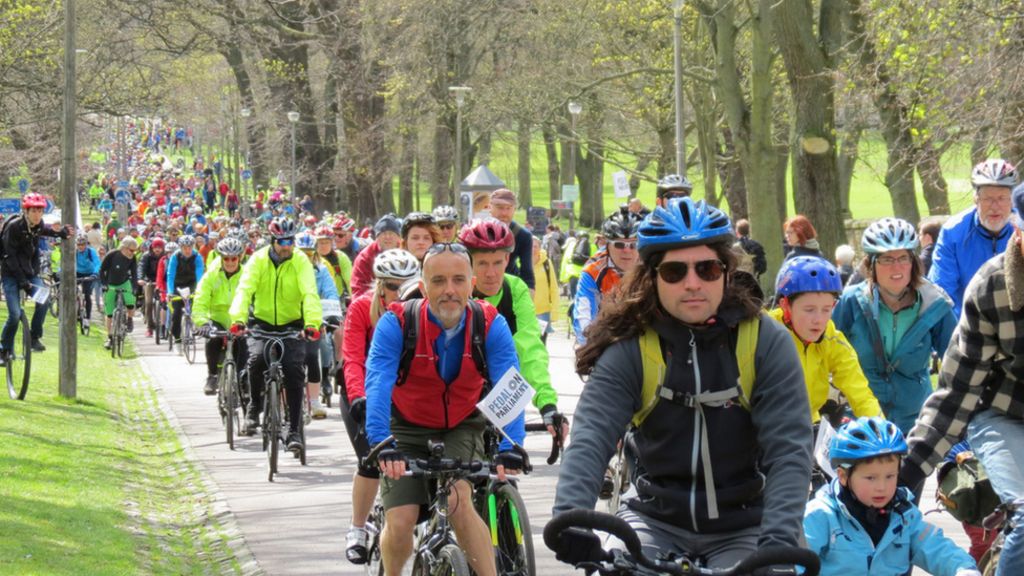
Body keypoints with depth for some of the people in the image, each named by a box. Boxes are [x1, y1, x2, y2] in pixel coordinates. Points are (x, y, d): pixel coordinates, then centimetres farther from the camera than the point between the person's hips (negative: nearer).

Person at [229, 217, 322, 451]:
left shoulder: (301, 262, -12)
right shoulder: (258, 259, -10)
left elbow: (310, 294, -24)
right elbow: (244, 289, -23)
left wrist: (313, 323, -41)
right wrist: (238, 319, -40)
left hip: (292, 324, 0)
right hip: (262, 322, 0)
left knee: (294, 371, -15)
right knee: (257, 358, -26)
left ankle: (294, 430, -7)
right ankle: (254, 406, 1)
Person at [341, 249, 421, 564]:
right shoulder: (362, 308, -16)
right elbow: (353, 358, -25)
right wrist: (358, 397, -42)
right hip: (364, 395, -2)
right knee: (371, 460, -17)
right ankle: (357, 531, 1)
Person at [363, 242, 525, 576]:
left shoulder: (490, 326, -19)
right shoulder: (397, 324, -23)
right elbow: (378, 386, -33)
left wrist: (510, 448, -42)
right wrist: (382, 445, -48)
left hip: (461, 429, 0)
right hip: (408, 429, 0)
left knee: (458, 501, -27)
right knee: (399, 524, -12)